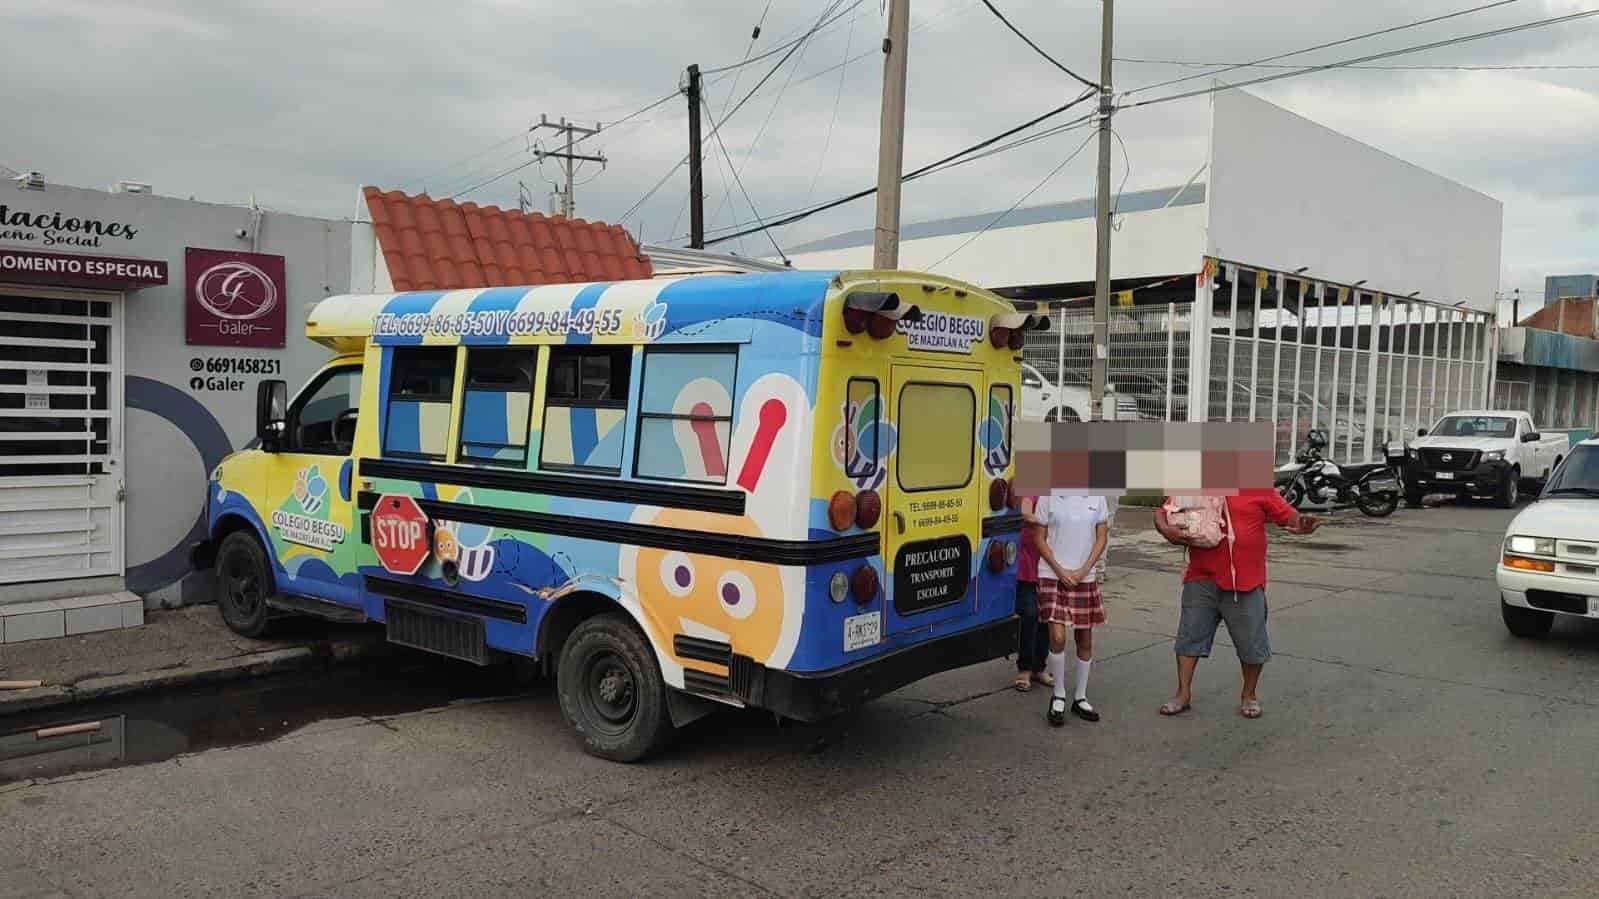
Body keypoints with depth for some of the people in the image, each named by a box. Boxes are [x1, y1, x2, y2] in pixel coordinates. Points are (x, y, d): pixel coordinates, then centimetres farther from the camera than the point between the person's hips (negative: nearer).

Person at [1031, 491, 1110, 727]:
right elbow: (1039, 538, -1)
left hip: (1085, 577, 3)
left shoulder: (1096, 497, 1)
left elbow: (1101, 537, 4)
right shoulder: (1048, 496, -4)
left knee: (1085, 639, 9)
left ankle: (1080, 699, 25)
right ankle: (1058, 697, 6)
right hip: (1052, 575, -3)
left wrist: (1083, 570, -7)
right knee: (1057, 637, -13)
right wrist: (1060, 571, -10)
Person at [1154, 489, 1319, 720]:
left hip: (1245, 584, -2)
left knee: (1251, 642, 7)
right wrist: (1165, 528, -18)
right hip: (1201, 581, 2)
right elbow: (1161, 512, 5)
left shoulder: (1259, 490, -1)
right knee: (1189, 636, 5)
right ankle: (1184, 694, 17)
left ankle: (1249, 695, 27)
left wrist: (1302, 525, -28)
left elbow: (1288, 515, -4)